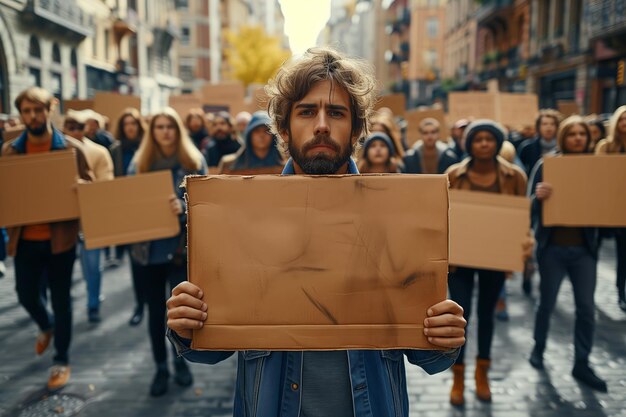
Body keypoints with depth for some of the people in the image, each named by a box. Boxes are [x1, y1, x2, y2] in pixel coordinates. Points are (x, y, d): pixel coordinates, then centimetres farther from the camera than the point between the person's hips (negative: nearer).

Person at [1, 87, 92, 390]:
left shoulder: (70, 148, -4)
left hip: (60, 236, -3)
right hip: (25, 238, 3)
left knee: (61, 299, 6)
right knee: (26, 295, 12)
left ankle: (61, 361, 22)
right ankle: (47, 326, 47)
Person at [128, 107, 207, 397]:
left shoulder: (193, 161, 0)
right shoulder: (139, 162, 6)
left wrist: (184, 208, -24)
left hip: (182, 246, -2)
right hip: (148, 248, 2)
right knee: (155, 310, 11)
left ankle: (180, 361, 28)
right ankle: (161, 366, 27)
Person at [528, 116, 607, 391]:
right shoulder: (546, 165, -5)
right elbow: (530, 206, -8)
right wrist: (539, 196, -30)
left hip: (584, 247, 3)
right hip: (553, 247, -3)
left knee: (586, 308, 4)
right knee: (547, 303, 10)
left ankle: (582, 364, 18)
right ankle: (539, 348, 32)